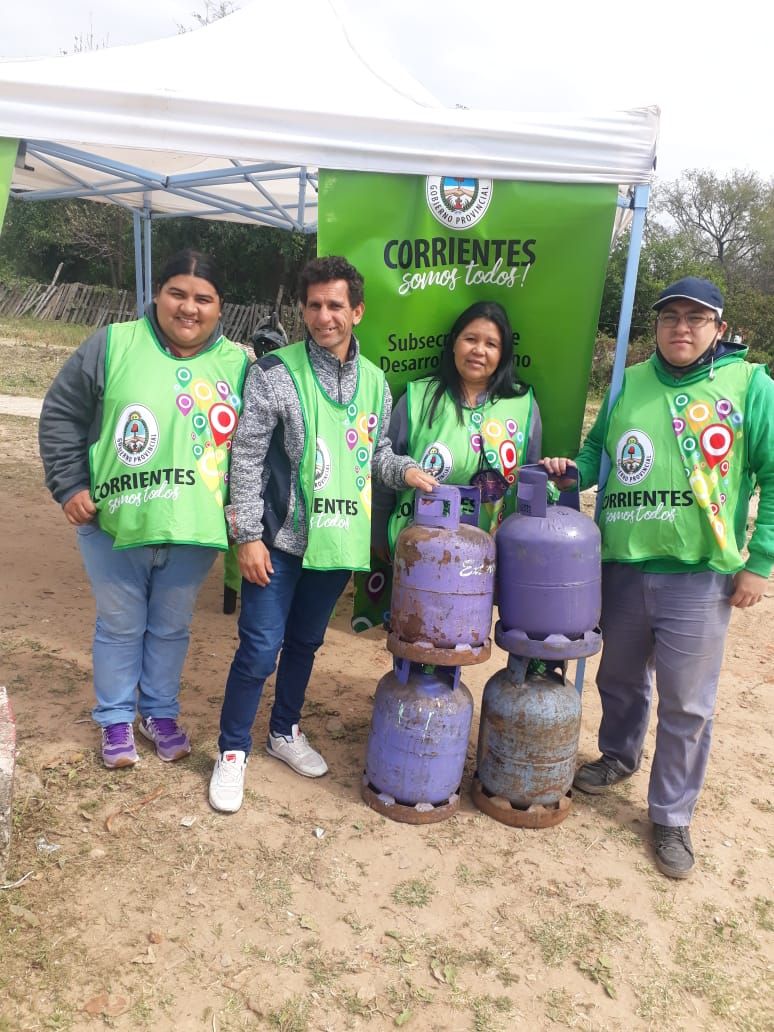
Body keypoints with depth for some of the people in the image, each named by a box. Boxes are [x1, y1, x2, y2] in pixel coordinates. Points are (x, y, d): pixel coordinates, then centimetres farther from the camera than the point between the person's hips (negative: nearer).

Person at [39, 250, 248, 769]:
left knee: (171, 628, 17)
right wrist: (70, 485, -6)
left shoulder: (238, 365, 0)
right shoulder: (113, 344, -5)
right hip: (114, 524, -1)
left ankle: (161, 712, 37)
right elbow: (61, 415, 0)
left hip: (194, 532, 2)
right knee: (120, 626, 14)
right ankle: (116, 718, 34)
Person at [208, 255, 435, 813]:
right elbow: (247, 459, -10)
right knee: (260, 649, 0)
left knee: (306, 642, 19)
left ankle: (285, 731, 39)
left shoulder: (374, 381, 5)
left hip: (340, 541, 5)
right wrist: (248, 535, -14)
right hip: (281, 540, -4)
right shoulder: (275, 372, -9)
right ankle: (233, 751, 20)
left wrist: (405, 470, -3)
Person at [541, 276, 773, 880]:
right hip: (622, 566, 4)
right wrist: (573, 469, -5)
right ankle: (620, 757, 48)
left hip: (700, 575, -3)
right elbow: (597, 449, 17)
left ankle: (672, 817, 24)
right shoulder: (629, 384, 7)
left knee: (686, 704, 5)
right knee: (620, 678, 21)